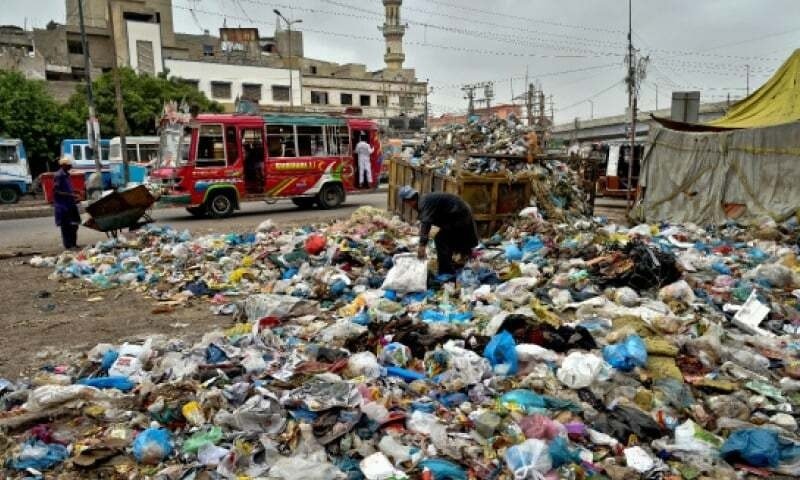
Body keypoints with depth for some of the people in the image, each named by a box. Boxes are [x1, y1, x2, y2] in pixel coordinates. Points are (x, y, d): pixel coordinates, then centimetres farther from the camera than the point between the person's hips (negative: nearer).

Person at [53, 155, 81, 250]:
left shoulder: (66, 175, 12)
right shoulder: (58, 175, -13)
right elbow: (56, 191, -18)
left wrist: (75, 193, 9)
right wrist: (71, 195, -23)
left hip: (70, 203, 9)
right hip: (62, 204, -9)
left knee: (74, 224, 12)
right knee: (66, 225, -2)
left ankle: (73, 244, 21)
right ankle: (68, 245, 4)